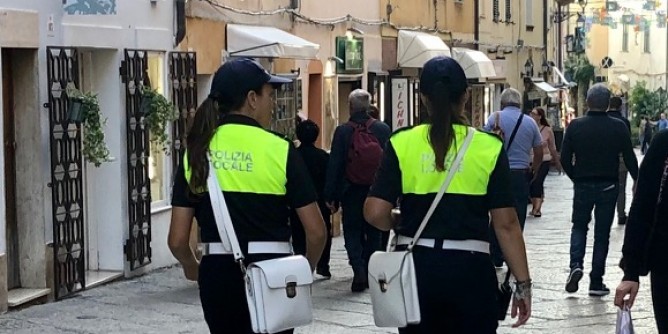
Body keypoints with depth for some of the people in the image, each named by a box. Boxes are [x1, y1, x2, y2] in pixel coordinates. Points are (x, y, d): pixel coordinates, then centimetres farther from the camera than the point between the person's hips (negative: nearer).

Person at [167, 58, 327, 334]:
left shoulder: (196, 153, 2)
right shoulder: (279, 149, -6)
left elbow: (177, 240, 0)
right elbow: (316, 232, -6)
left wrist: (191, 268, 22)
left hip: (219, 273, 3)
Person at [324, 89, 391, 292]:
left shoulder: (342, 131, -9)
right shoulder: (383, 129, -3)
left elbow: (334, 165, -8)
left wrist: (330, 196, -4)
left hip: (351, 192, -2)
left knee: (352, 232, 6)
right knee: (374, 233, 13)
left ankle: (359, 270, -13)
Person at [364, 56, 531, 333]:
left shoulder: (402, 144, -3)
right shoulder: (488, 147, -5)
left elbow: (375, 213, -8)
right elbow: (506, 223, -6)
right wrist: (523, 283, 1)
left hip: (416, 267, 1)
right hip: (469, 269, -1)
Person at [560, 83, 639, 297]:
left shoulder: (575, 126, -6)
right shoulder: (618, 128, -7)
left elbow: (565, 159, -4)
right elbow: (630, 159, -3)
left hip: (583, 185, 1)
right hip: (609, 187, 0)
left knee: (579, 226, 18)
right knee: (602, 233, 7)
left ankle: (576, 265, -6)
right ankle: (596, 282, 8)